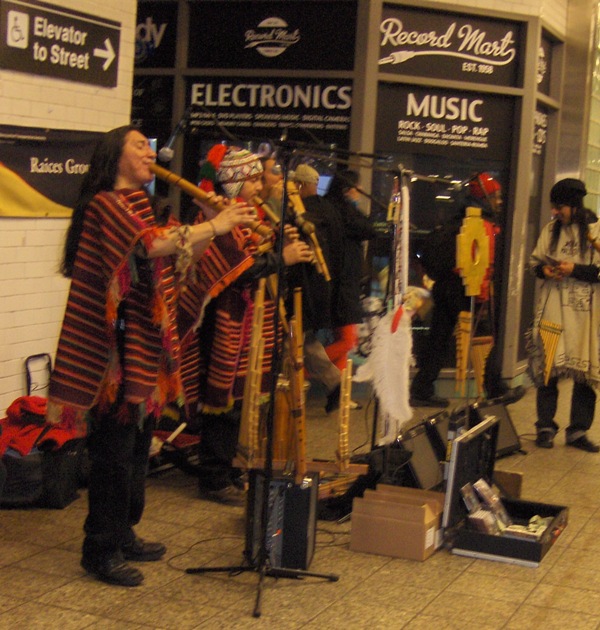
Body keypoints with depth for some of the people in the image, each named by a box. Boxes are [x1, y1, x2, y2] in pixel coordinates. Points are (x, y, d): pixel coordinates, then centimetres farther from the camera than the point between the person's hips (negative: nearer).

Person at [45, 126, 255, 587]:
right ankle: (101, 551, 6)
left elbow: (177, 260, 15)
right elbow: (149, 244, -27)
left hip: (143, 345, 9)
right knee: (114, 449, -4)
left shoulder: (140, 205, 18)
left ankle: (123, 535, 26)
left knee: (137, 444, 14)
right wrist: (213, 227, -25)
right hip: (115, 346, -9)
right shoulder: (105, 203, -11)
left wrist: (215, 229, 1)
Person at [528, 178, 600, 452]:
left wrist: (574, 269, -16)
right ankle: (545, 427, 10)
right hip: (553, 306, 2)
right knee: (547, 367, 0)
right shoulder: (551, 229, 9)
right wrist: (544, 270, -5)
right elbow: (534, 260, 16)